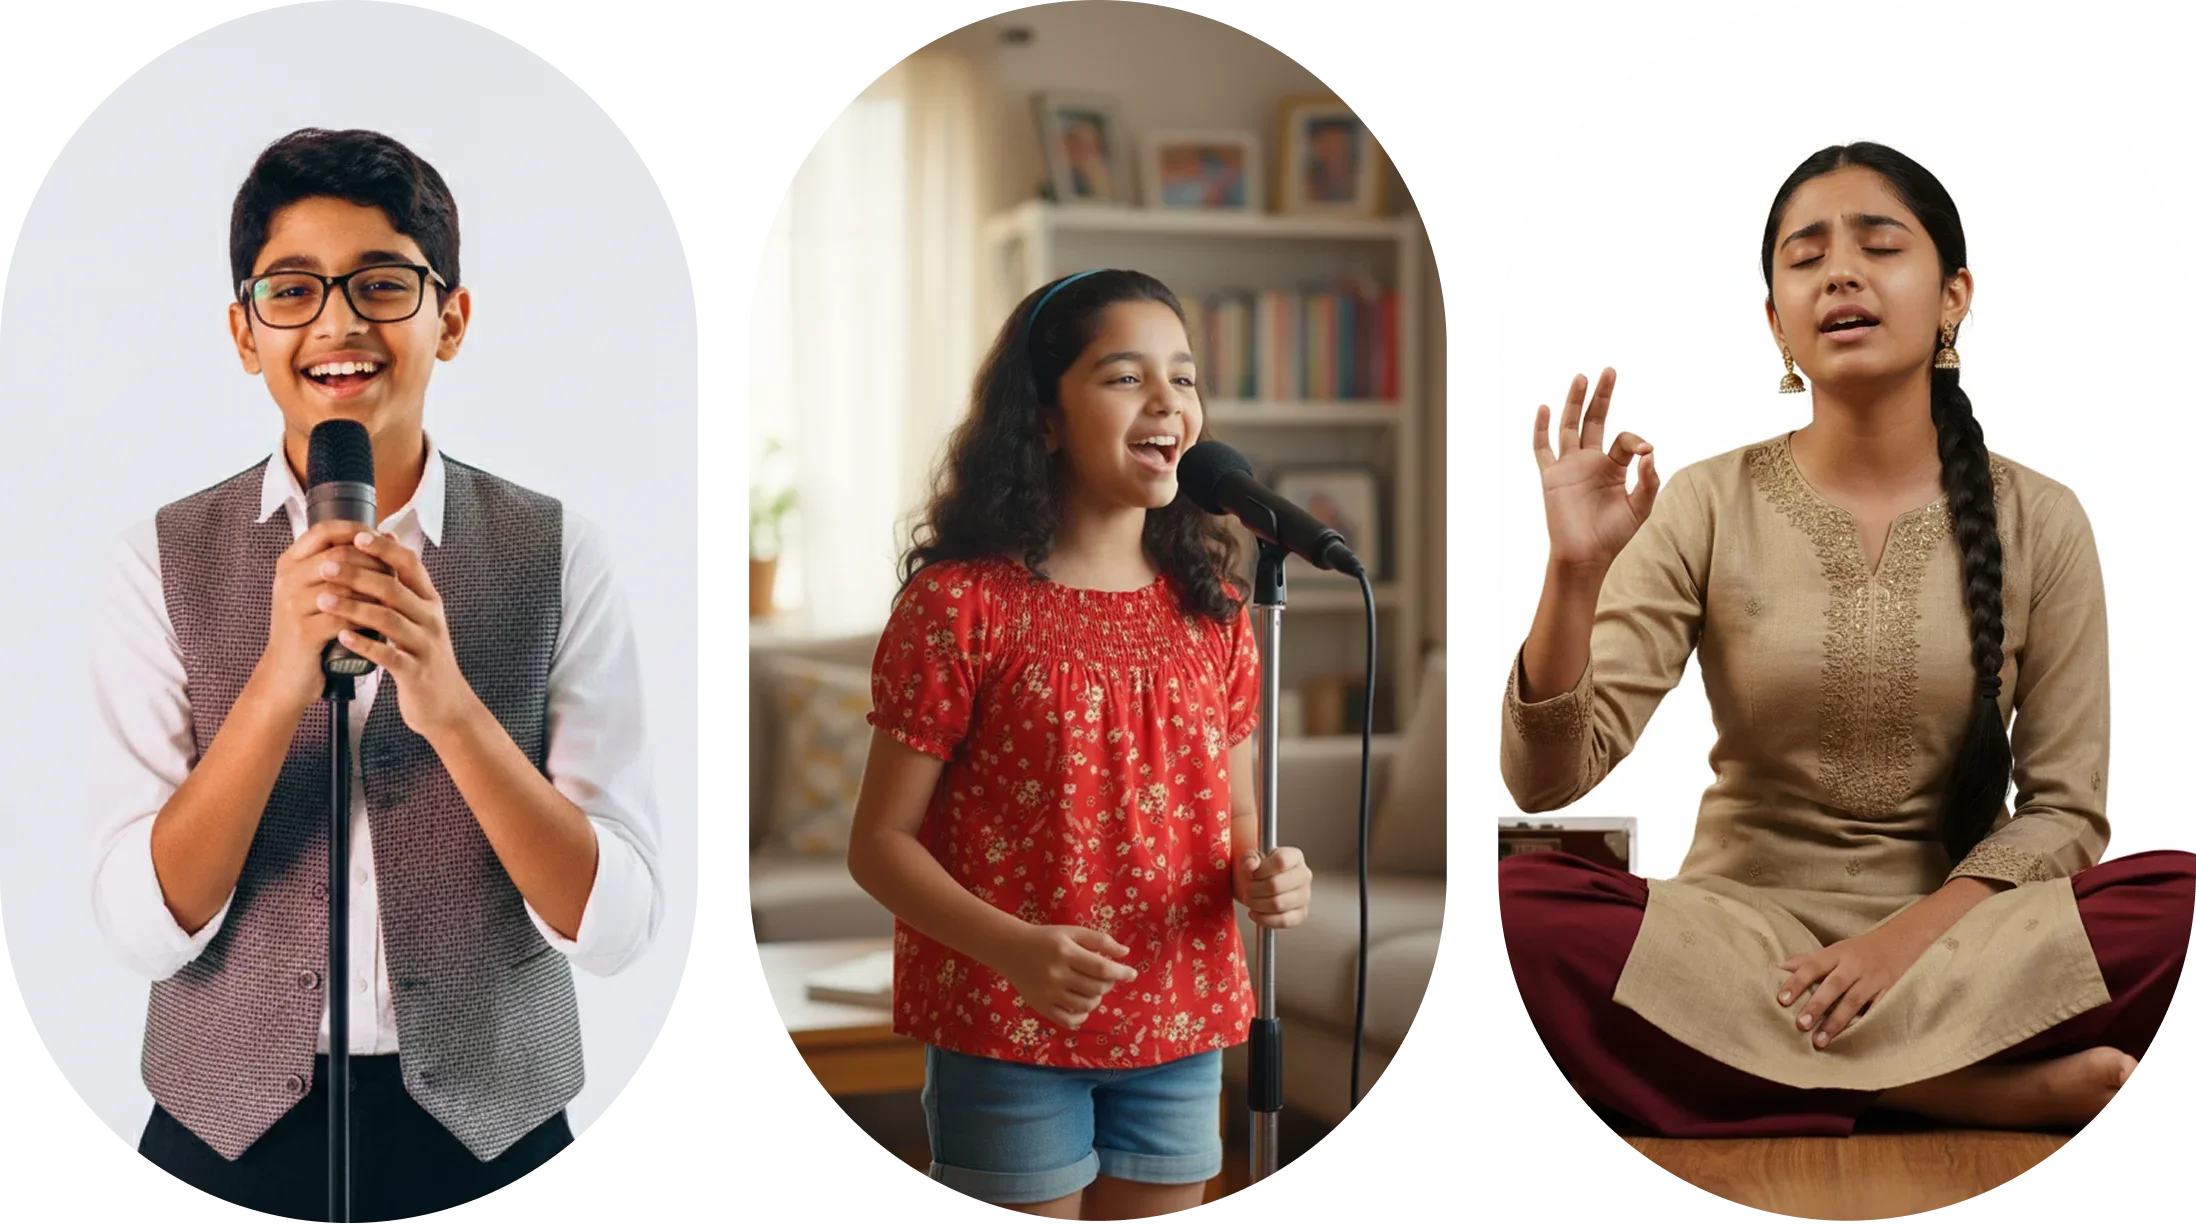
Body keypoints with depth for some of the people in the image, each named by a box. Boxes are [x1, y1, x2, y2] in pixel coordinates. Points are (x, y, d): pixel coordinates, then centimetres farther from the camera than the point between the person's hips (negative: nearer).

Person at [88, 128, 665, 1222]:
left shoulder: (556, 555, -7)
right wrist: (279, 680, -24)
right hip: (231, 1132, 0)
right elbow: (143, 927, -11)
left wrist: (449, 703, -25)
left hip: (489, 1132, 0)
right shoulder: (163, 562, -5)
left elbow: (613, 924, -12)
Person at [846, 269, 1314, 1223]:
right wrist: (1015, 948, -25)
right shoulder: (960, 604, -10)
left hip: (1179, 1034, 5)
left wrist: (1265, 877, -10)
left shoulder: (1214, 613, 6)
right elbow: (879, 841, -10)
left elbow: (1235, 819, 13)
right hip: (1003, 1036, -4)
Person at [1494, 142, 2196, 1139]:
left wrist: (1916, 929, -17)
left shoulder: (2037, 521, 0)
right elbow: (1548, 779, -11)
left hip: (1950, 931, 0)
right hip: (1737, 924, 0)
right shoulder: (1709, 506, -2)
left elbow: (2065, 810, 0)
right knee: (1526, 898, -30)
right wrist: (1574, 571, -27)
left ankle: (1749, 1056, -23)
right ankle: (1975, 1089, -24)